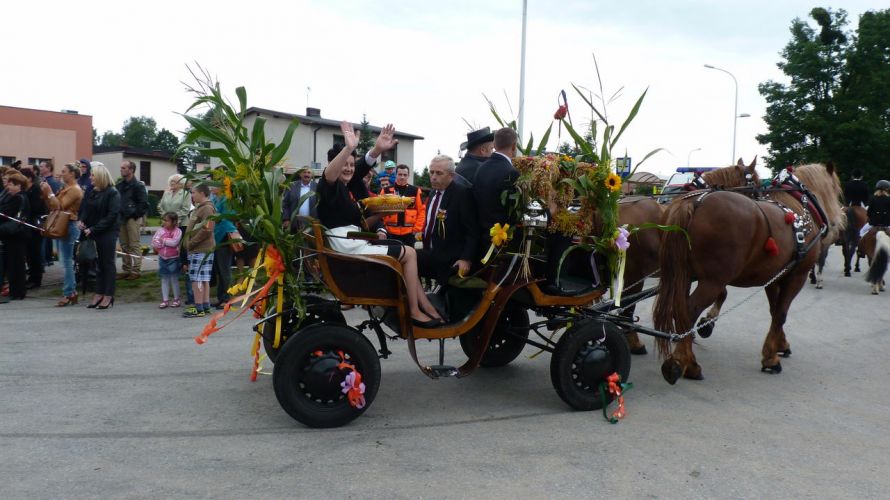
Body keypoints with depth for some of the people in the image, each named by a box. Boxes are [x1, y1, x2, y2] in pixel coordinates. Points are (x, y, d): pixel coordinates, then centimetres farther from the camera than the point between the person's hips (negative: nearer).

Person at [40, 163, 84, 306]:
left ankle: (68, 294, -4)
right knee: (67, 261, 12)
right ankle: (72, 291, 17)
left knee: (67, 261, -7)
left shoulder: (74, 189, -12)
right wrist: (45, 194, 6)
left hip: (69, 226, -10)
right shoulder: (66, 188, 17)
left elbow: (59, 206, -17)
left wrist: (50, 193, -12)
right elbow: (52, 206, 16)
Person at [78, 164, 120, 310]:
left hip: (108, 232, -6)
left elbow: (112, 216, -17)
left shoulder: (112, 193, -10)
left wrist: (93, 229, -18)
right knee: (98, 263, 10)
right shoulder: (90, 192, 9)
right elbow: (84, 209, 16)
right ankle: (99, 294, 17)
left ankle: (108, 296, 5)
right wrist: (81, 221, -6)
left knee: (108, 263, 0)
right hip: (92, 232, 6)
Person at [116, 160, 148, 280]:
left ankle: (136, 271, -1)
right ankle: (126, 270, 18)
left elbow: (144, 203, -13)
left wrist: (136, 215, -13)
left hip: (133, 219, -8)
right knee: (124, 246, 11)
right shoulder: (119, 185, 13)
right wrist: (118, 215, 8)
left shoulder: (138, 185, -9)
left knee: (134, 245, -5)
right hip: (122, 219, 8)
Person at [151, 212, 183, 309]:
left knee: (174, 279, 4)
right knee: (164, 279, 9)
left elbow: (174, 242, -22)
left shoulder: (177, 231, -8)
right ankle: (165, 300, 16)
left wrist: (163, 240, -11)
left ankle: (176, 299, 15)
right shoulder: (161, 230, 2)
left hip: (173, 258, -4)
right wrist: (168, 242, -12)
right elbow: (154, 243, -6)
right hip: (162, 258, 4)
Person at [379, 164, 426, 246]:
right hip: (391, 233, 0)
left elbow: (422, 210, 3)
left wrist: (417, 229, -3)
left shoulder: (415, 191, 2)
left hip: (409, 233, 0)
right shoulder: (386, 191, 3)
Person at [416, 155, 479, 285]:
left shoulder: (462, 194, -10)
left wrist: (466, 259, -24)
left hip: (448, 259, -8)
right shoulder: (433, 193, 15)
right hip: (430, 253, 8)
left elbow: (472, 231, -14)